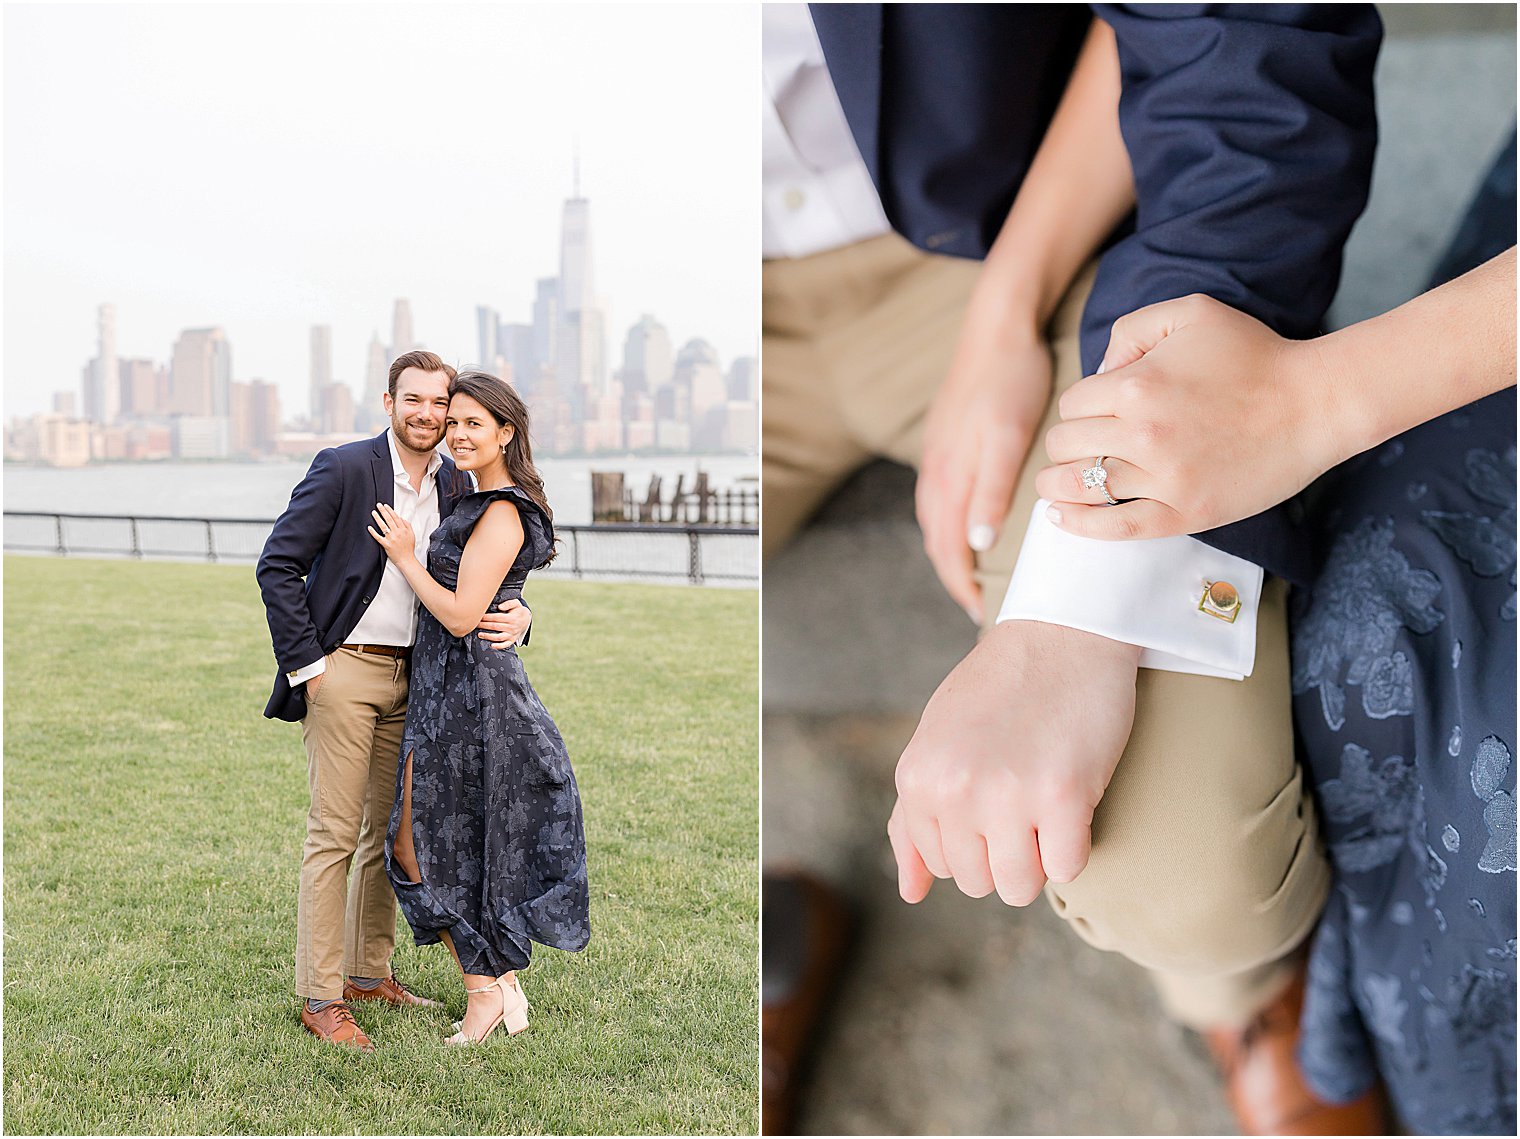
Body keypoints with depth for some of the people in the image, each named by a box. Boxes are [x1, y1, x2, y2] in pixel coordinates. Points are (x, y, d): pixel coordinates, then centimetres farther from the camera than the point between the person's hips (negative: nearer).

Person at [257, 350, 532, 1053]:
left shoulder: (458, 489, 7)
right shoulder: (344, 469, -10)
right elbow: (277, 565, -10)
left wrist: (517, 615, -11)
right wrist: (306, 664, -13)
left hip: (410, 678, 6)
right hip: (344, 670, -6)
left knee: (392, 830, 13)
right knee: (334, 834, -4)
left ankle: (368, 973, 28)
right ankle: (319, 998, 5)